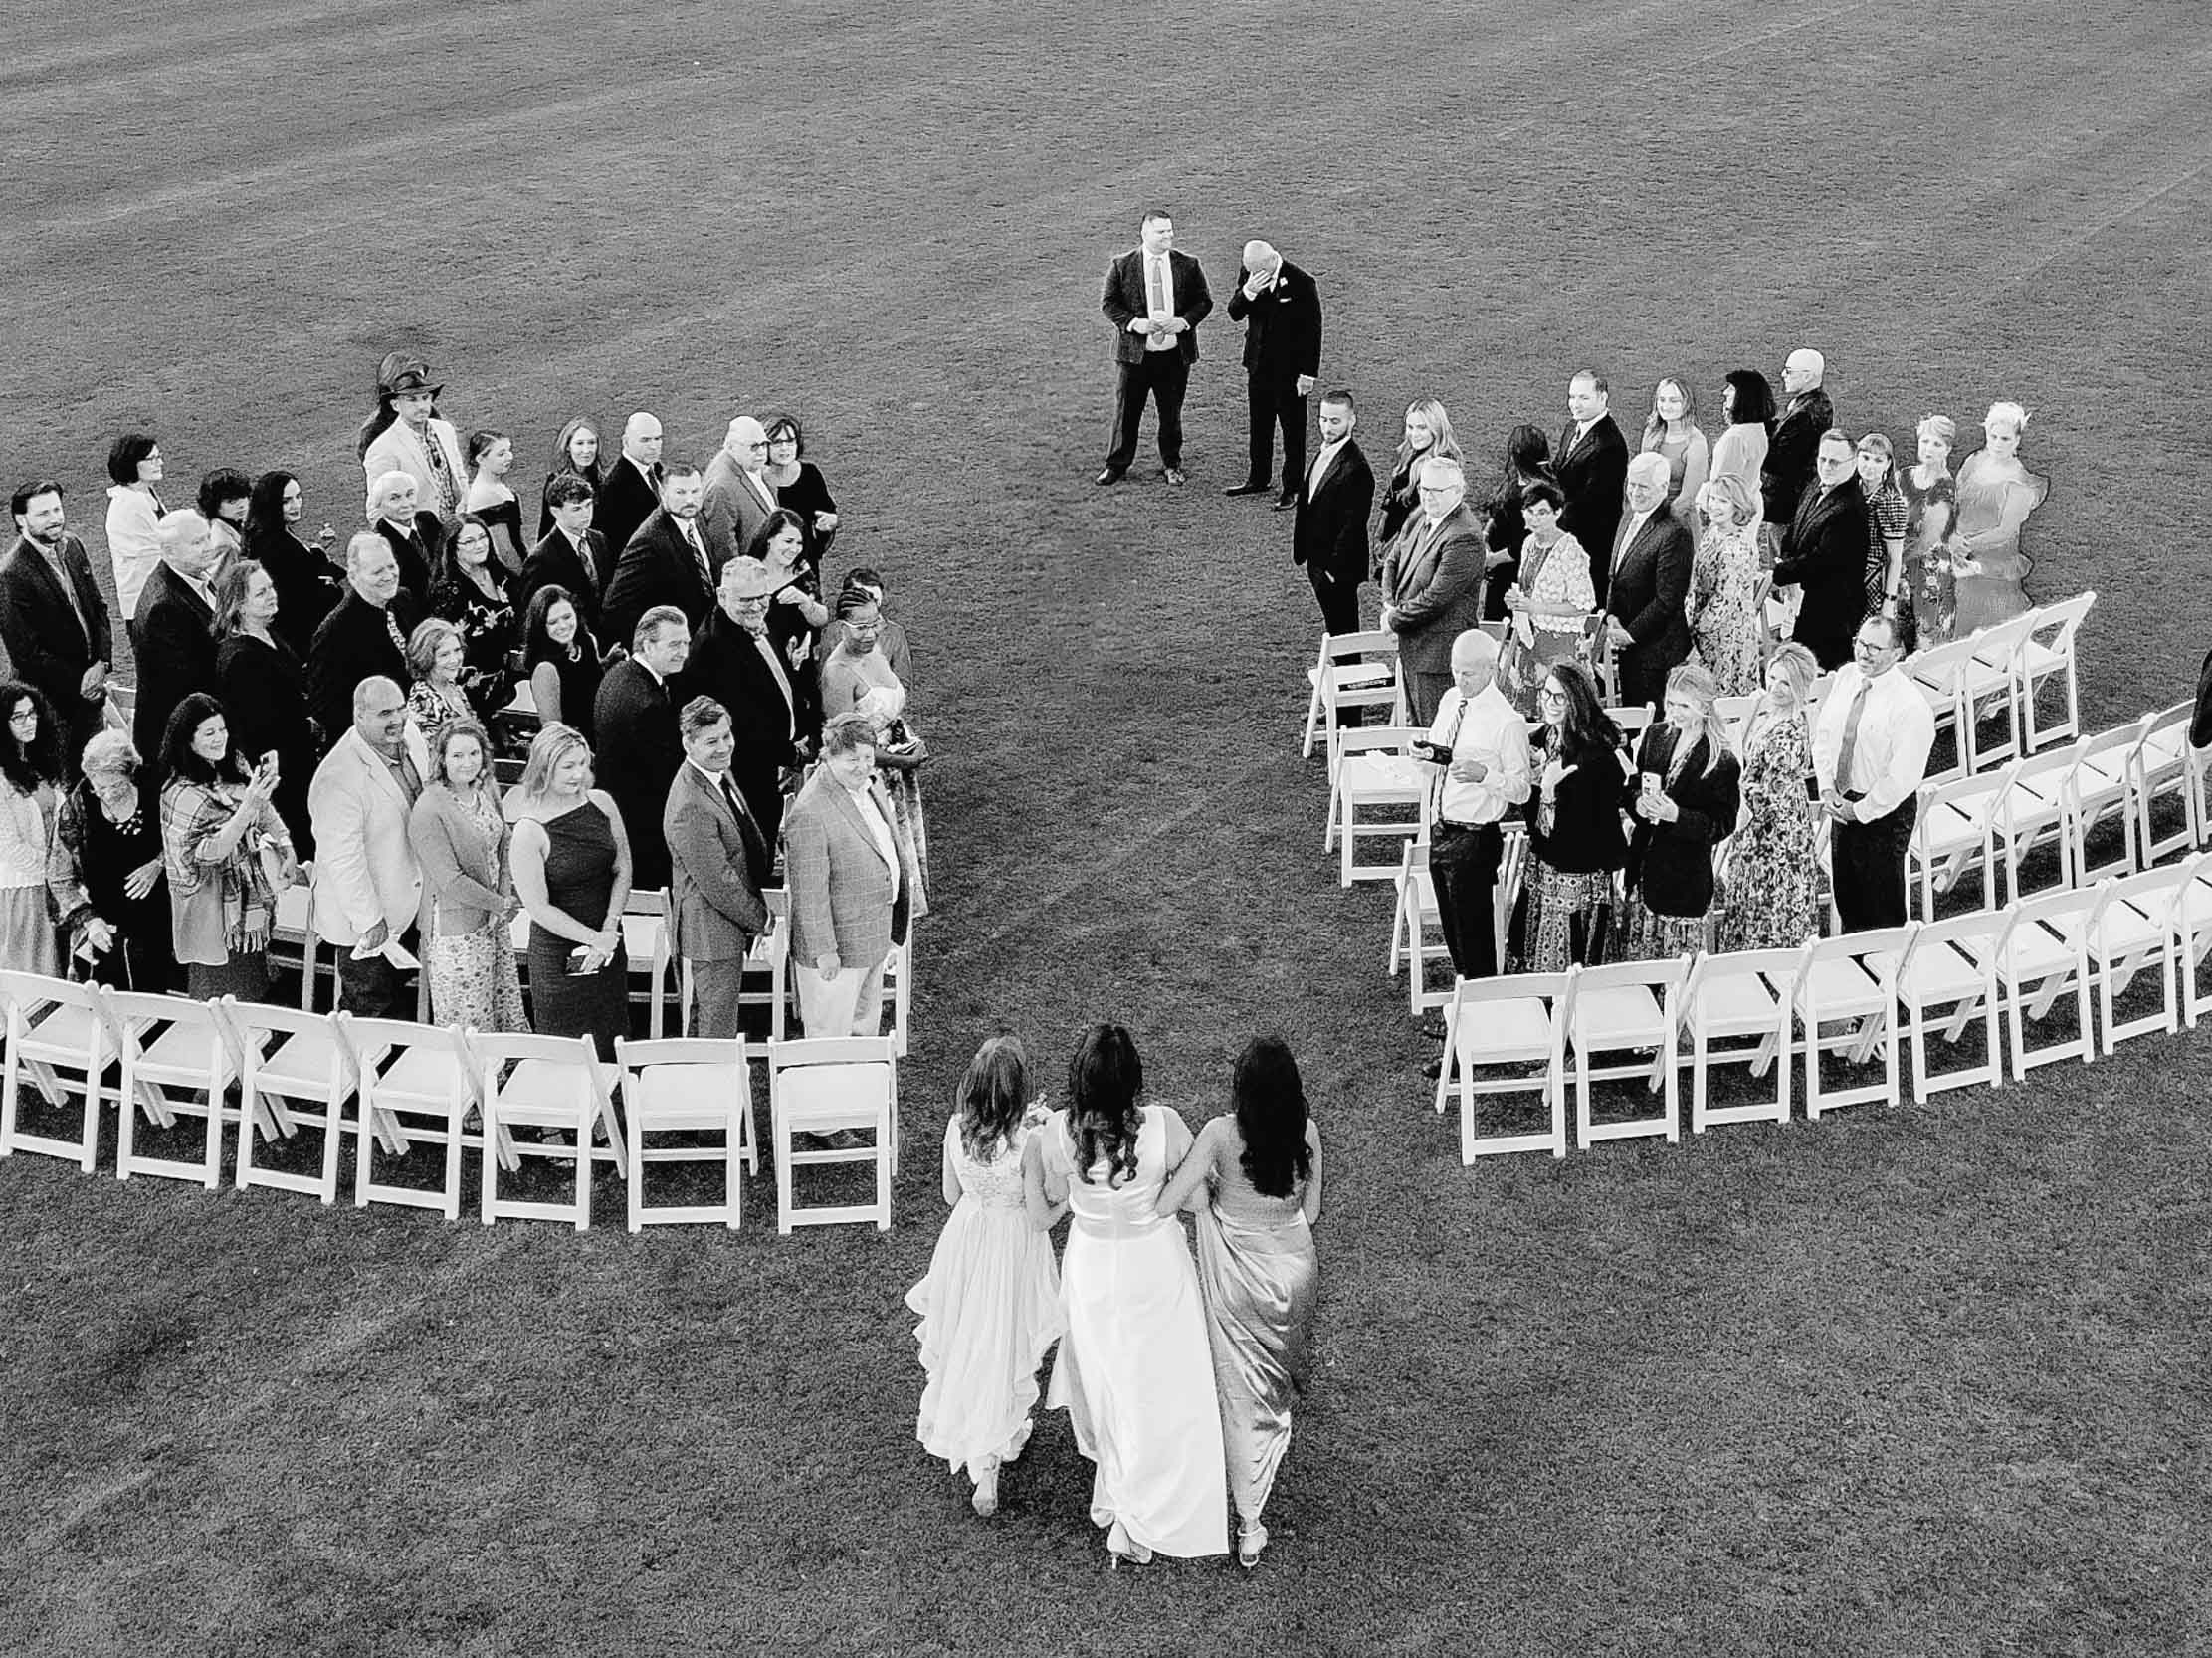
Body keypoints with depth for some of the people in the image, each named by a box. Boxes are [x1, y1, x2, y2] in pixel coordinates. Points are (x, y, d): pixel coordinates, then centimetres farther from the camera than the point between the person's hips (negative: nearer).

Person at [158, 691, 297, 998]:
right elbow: (209, 851, -27)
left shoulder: (235, 768, 2)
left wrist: (283, 845, -3)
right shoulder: (182, 794, -20)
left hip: (249, 901, 7)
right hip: (214, 912, -7)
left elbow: (267, 815, 14)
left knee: (253, 992, 17)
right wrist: (249, 807, -36)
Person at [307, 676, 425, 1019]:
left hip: (405, 908, 8)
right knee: (368, 1010, 6)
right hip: (367, 921, -8)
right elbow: (342, 858, -27)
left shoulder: (406, 744, 0)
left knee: (398, 1005, 21)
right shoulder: (339, 776, -28)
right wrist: (370, 921, -23)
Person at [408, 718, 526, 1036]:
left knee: (509, 1019, 14)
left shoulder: (487, 789, 2)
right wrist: (501, 904, -14)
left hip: (494, 922, 7)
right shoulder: (428, 810, -21)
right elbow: (451, 881, -22)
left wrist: (506, 897, -5)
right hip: (457, 930, -7)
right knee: (467, 1028, 2)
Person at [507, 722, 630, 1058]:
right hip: (559, 952, -5)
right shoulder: (529, 831, -17)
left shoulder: (601, 804, -1)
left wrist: (609, 929, -9)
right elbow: (539, 908, -16)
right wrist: (594, 939, -16)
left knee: (612, 1047, 14)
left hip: (607, 942, 5)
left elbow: (623, 869, 3)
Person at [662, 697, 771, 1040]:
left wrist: (769, 855, 10)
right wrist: (759, 918, -14)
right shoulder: (691, 808, -32)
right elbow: (717, 883, -26)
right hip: (712, 931, -10)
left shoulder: (719, 773, 0)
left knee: (703, 1017, 26)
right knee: (718, 1025, 4)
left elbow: (747, 832, 20)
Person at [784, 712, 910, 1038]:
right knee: (831, 1036, 5)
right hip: (837, 947, -9)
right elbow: (809, 893, -25)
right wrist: (824, 950, -21)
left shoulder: (869, 784, 2)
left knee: (866, 1027, 24)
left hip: (873, 937, 9)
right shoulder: (809, 814, -28)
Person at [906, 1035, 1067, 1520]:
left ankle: (952, 1425, 46)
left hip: (966, 1239, 4)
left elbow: (951, 1194, 3)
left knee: (963, 1339, 25)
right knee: (1003, 1351, 9)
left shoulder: (956, 1128, -13)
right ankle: (987, 1467, 12)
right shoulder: (1029, 1140, -26)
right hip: (1012, 1248, -4)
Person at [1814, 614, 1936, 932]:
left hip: (1884, 811, -6)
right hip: (1842, 802, 6)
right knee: (1845, 893, 18)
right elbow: (1822, 734, 6)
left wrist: (1860, 811, -16)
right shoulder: (1845, 678, -2)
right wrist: (1827, 788, -5)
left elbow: (1903, 777, -21)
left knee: (1882, 907, 6)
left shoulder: (1911, 706, -22)